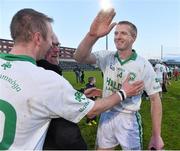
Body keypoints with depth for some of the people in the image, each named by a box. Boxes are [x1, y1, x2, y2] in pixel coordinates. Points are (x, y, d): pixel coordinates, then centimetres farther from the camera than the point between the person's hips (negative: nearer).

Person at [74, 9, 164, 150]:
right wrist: (92, 35, -40)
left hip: (128, 118, -2)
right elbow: (80, 57, -21)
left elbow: (155, 99, -8)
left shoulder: (144, 65, -10)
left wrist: (156, 136, -11)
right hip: (106, 115, 3)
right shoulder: (107, 57, -5)